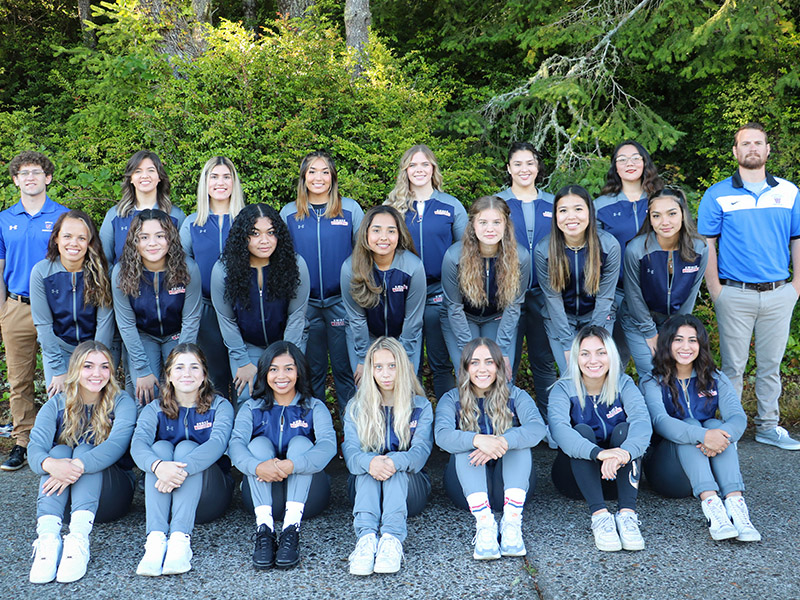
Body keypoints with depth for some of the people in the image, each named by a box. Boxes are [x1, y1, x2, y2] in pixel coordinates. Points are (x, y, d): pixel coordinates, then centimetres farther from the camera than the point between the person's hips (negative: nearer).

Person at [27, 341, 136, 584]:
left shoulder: (122, 403, -2)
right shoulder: (56, 406, 3)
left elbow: (116, 444, -22)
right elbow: (35, 448, -14)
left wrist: (77, 467, -39)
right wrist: (51, 464, -39)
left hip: (109, 496, -2)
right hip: (62, 497, 2)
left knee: (85, 450, -25)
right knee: (59, 450, -23)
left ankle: (78, 538, -47)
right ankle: (48, 538, -44)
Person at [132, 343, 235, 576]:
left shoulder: (220, 406, 1)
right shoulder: (155, 410, 5)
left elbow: (218, 443, -21)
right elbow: (138, 443, -16)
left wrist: (182, 469, -39)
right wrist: (158, 466, -40)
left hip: (209, 497, -1)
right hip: (163, 497, 2)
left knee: (187, 447, -25)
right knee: (160, 446, -23)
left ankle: (180, 539, -42)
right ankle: (155, 539, -40)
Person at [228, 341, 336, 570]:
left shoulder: (314, 407, 6)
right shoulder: (251, 408, 10)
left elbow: (328, 444, -15)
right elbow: (236, 444, -10)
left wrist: (292, 465, -34)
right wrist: (257, 466, -34)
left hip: (307, 495, -1)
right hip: (263, 494, 1)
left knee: (300, 442, -21)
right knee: (260, 443, -19)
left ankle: (291, 529, -37)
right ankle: (264, 529, -36)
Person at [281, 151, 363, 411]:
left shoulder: (351, 209, 2)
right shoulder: (289, 213, 7)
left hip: (342, 300, -1)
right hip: (305, 302, 2)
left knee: (344, 367, 3)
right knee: (312, 369, 10)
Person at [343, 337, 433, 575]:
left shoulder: (421, 407, 6)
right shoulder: (356, 408, 8)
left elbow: (420, 452, -11)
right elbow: (351, 453, -9)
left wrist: (394, 462, -36)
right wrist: (369, 462, -36)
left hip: (410, 486, 0)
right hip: (364, 484, 1)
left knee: (393, 467, -32)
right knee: (371, 463, -31)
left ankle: (393, 538, -54)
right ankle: (366, 536, -53)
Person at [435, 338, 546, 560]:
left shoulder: (516, 396, 5)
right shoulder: (452, 400, 4)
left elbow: (538, 427, -17)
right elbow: (442, 435, -18)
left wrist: (502, 442, -36)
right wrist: (477, 440, -39)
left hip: (510, 484, 0)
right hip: (468, 488, 0)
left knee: (516, 436, -23)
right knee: (467, 443, -25)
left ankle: (512, 521, -36)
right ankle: (484, 522, -41)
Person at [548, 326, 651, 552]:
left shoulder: (624, 385, -5)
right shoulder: (564, 389, -9)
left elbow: (642, 421, -25)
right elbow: (558, 428, -30)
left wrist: (625, 452, -48)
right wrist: (599, 453, -48)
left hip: (617, 475, 1)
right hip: (578, 477, -1)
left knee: (625, 429, -24)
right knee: (582, 430, -27)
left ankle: (627, 514, -35)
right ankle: (599, 515, -39)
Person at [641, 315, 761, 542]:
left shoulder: (715, 380, 9)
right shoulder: (653, 383, -1)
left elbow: (738, 417, -8)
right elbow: (660, 421, -21)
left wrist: (722, 436, -32)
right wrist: (703, 436, -39)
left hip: (710, 468, 3)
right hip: (666, 470, -2)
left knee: (716, 425, -24)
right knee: (691, 426, -27)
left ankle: (735, 502, -42)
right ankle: (710, 504, -47)